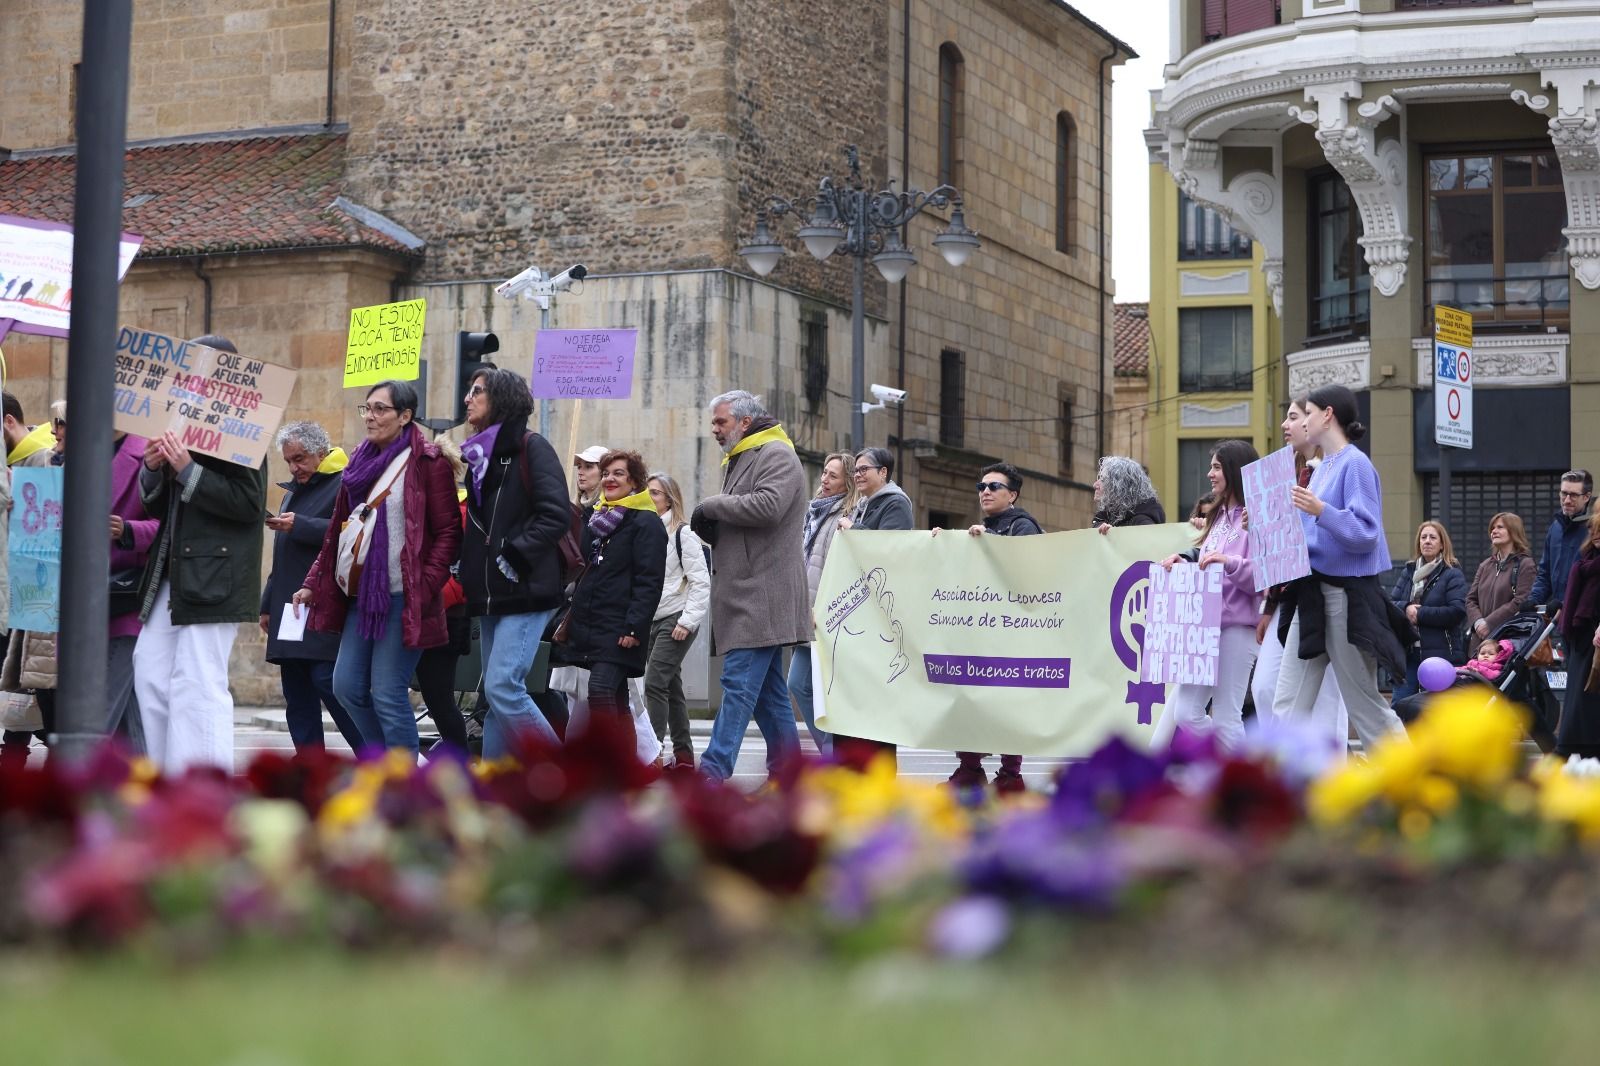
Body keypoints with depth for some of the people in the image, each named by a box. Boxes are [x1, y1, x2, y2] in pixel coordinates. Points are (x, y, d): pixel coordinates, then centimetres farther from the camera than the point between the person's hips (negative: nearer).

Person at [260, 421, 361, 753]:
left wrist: (299, 526, -20)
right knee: (297, 695, 5)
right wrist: (269, 604, 26)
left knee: (329, 682, -16)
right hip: (290, 609, 9)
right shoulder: (294, 491, 24)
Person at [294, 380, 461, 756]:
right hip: (361, 596, 8)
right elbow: (337, 531, 21)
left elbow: (449, 532, -9)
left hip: (401, 598, -8)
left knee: (387, 693, -9)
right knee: (347, 687, 6)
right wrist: (313, 583, 16)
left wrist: (424, 588, -17)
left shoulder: (428, 462, -5)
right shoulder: (362, 462, 16)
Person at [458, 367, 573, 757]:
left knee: (503, 686, -16)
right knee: (497, 696, 7)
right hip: (490, 595, 8)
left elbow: (556, 515, -16)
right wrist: (469, 571, 12)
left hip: (525, 592, -8)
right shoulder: (480, 454, 17)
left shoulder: (531, 447, -6)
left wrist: (514, 554, -19)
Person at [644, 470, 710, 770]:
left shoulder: (682, 533, -6)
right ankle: (683, 754, 14)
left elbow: (701, 582, -10)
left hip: (676, 621, -7)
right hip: (652, 621, 7)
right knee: (671, 688, 9)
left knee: (655, 683, -15)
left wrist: (688, 621, -15)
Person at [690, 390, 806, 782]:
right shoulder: (737, 461, 24)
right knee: (767, 688, 11)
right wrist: (709, 528, 6)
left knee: (739, 682, -15)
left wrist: (712, 505, -11)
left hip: (762, 593, -10)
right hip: (744, 592, 10)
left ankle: (714, 770, -21)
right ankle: (787, 770, 15)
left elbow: (768, 506, -24)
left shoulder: (777, 455, -6)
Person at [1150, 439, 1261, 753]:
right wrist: (1184, 562, 6)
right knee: (1186, 713, 2)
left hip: (1237, 627, -8)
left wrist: (1229, 562, -25)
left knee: (1225, 718, -5)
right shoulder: (1219, 516, 22)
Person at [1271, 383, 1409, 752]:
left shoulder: (1355, 464, -10)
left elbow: (1366, 534, -19)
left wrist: (1321, 510, -30)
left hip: (1346, 595, -9)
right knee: (1288, 704, 2)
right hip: (1312, 596, 9)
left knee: (1363, 702, 1)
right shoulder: (1323, 467, 15)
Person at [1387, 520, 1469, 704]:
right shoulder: (1408, 572, 16)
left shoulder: (1453, 575, 0)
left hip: (1441, 653, -5)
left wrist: (1420, 613, -13)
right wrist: (1406, 608, -14)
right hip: (1408, 652, 5)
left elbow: (1457, 612, -13)